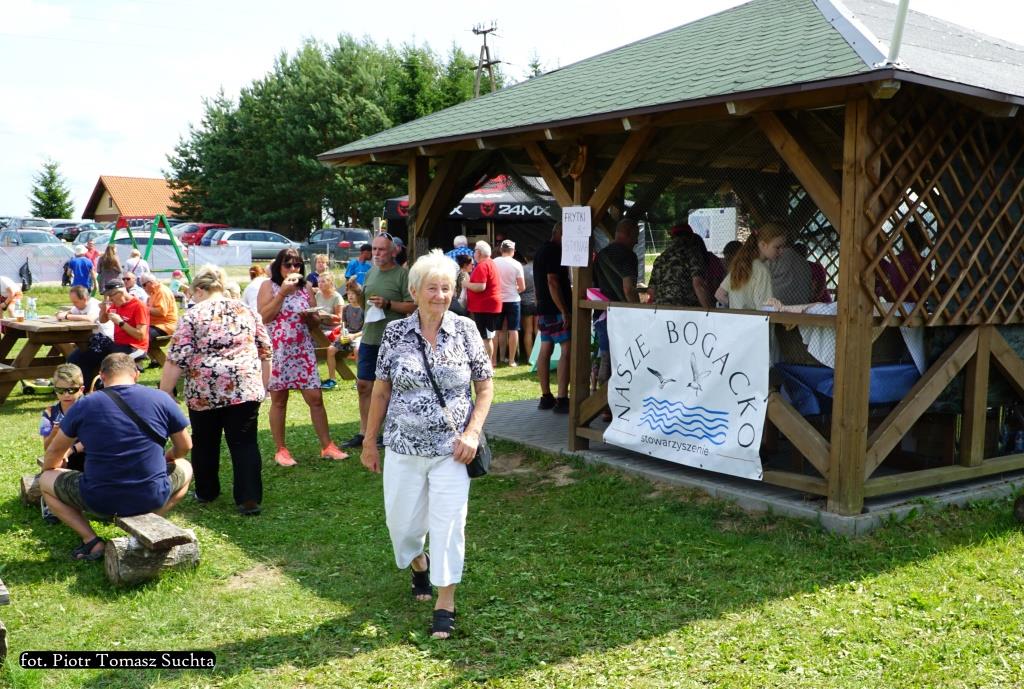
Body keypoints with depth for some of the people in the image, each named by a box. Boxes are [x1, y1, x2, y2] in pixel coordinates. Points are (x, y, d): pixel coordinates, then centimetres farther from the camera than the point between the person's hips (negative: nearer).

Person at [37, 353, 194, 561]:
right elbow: (184, 446, 10)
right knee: (185, 468, 31)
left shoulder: (83, 406, -2)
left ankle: (91, 541, 8)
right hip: (153, 498, 1)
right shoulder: (161, 399, -2)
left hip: (99, 502, -1)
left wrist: (48, 473, 35)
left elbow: (54, 453, 12)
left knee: (45, 480, 25)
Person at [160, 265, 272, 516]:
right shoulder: (247, 311, 10)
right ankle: (249, 499, -2)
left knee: (205, 443, 16)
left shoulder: (193, 315, -1)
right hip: (246, 387, 2)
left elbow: (176, 359, -6)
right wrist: (263, 386, 22)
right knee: (245, 443, 5)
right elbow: (265, 351, 13)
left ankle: (206, 492, 31)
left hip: (204, 390, -2)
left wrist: (165, 392, 0)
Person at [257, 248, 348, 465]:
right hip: (277, 350, -3)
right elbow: (263, 316, -12)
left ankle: (327, 446, 8)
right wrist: (283, 292, -14)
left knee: (315, 398, 0)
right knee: (278, 400, 5)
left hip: (303, 349, 3)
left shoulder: (306, 288, 11)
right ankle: (281, 450, 15)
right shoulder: (269, 286, 1)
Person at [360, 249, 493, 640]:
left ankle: (445, 601, 16)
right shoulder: (395, 333, -3)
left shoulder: (465, 330, -4)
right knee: (401, 521, 13)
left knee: (448, 523, 0)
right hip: (403, 447, 2)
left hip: (451, 449, -1)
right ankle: (419, 564, 47)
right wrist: (370, 442, 7)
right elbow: (381, 390, 4)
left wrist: (472, 432, -10)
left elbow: (485, 387, 1)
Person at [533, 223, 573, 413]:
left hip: (544, 310, 10)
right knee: (567, 350, -10)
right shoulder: (554, 252, -13)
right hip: (556, 310, -10)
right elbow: (552, 282, -21)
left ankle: (546, 397, 13)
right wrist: (564, 311, -21)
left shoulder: (541, 250, 18)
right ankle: (562, 400, -14)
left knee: (545, 350, 9)